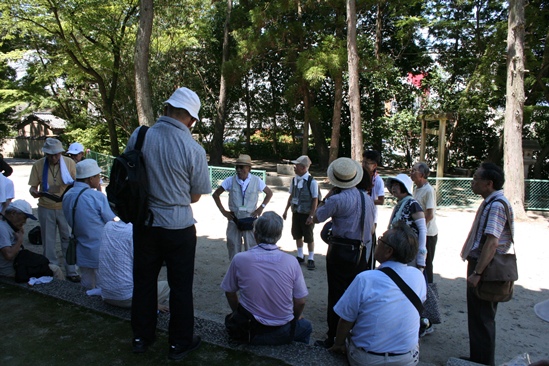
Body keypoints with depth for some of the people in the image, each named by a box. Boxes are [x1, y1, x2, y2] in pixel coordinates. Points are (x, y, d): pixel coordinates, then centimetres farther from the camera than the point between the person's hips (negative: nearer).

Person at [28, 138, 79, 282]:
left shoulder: (69, 163, -6)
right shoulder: (38, 165, -6)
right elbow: (33, 188, -4)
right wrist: (36, 193, -26)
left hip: (65, 207, -1)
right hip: (46, 209, 1)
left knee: (68, 240, 5)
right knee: (48, 242, 11)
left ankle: (71, 271, 15)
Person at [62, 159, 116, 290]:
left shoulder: (67, 196, 2)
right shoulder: (97, 196, -20)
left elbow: (72, 223, 12)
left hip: (82, 253, 7)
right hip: (101, 253, -7)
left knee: (87, 288, 19)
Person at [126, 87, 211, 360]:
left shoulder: (139, 136, -9)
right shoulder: (193, 149, -18)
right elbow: (195, 196, -6)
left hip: (144, 223, 4)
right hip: (178, 227, -3)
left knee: (143, 280, 19)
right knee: (180, 286, 12)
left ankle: (141, 337, 36)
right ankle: (180, 343, 27)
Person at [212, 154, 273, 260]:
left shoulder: (256, 181, -6)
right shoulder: (230, 181, -6)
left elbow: (269, 193, 9)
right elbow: (215, 194, 4)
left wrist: (261, 208, 0)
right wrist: (223, 211, -1)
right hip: (234, 220, 1)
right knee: (234, 248, 9)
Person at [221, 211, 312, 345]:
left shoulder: (239, 259, -15)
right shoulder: (291, 261, -15)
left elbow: (229, 293, 0)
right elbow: (300, 302, -6)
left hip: (250, 330, 0)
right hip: (283, 333, 0)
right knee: (306, 326, 32)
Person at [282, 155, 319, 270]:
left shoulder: (312, 182, -17)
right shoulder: (294, 180, 1)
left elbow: (315, 200, -15)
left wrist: (311, 216, -17)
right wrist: (286, 210, 12)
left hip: (306, 214, -6)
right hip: (296, 212, 6)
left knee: (308, 237, 5)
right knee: (297, 235, 16)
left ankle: (311, 259, 21)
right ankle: (300, 256, 33)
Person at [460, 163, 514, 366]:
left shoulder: (496, 206, -21)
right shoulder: (490, 203, 11)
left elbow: (491, 243, -28)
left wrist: (477, 273, -27)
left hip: (485, 267, -10)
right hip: (480, 263, 10)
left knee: (482, 319, 3)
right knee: (477, 317, 20)